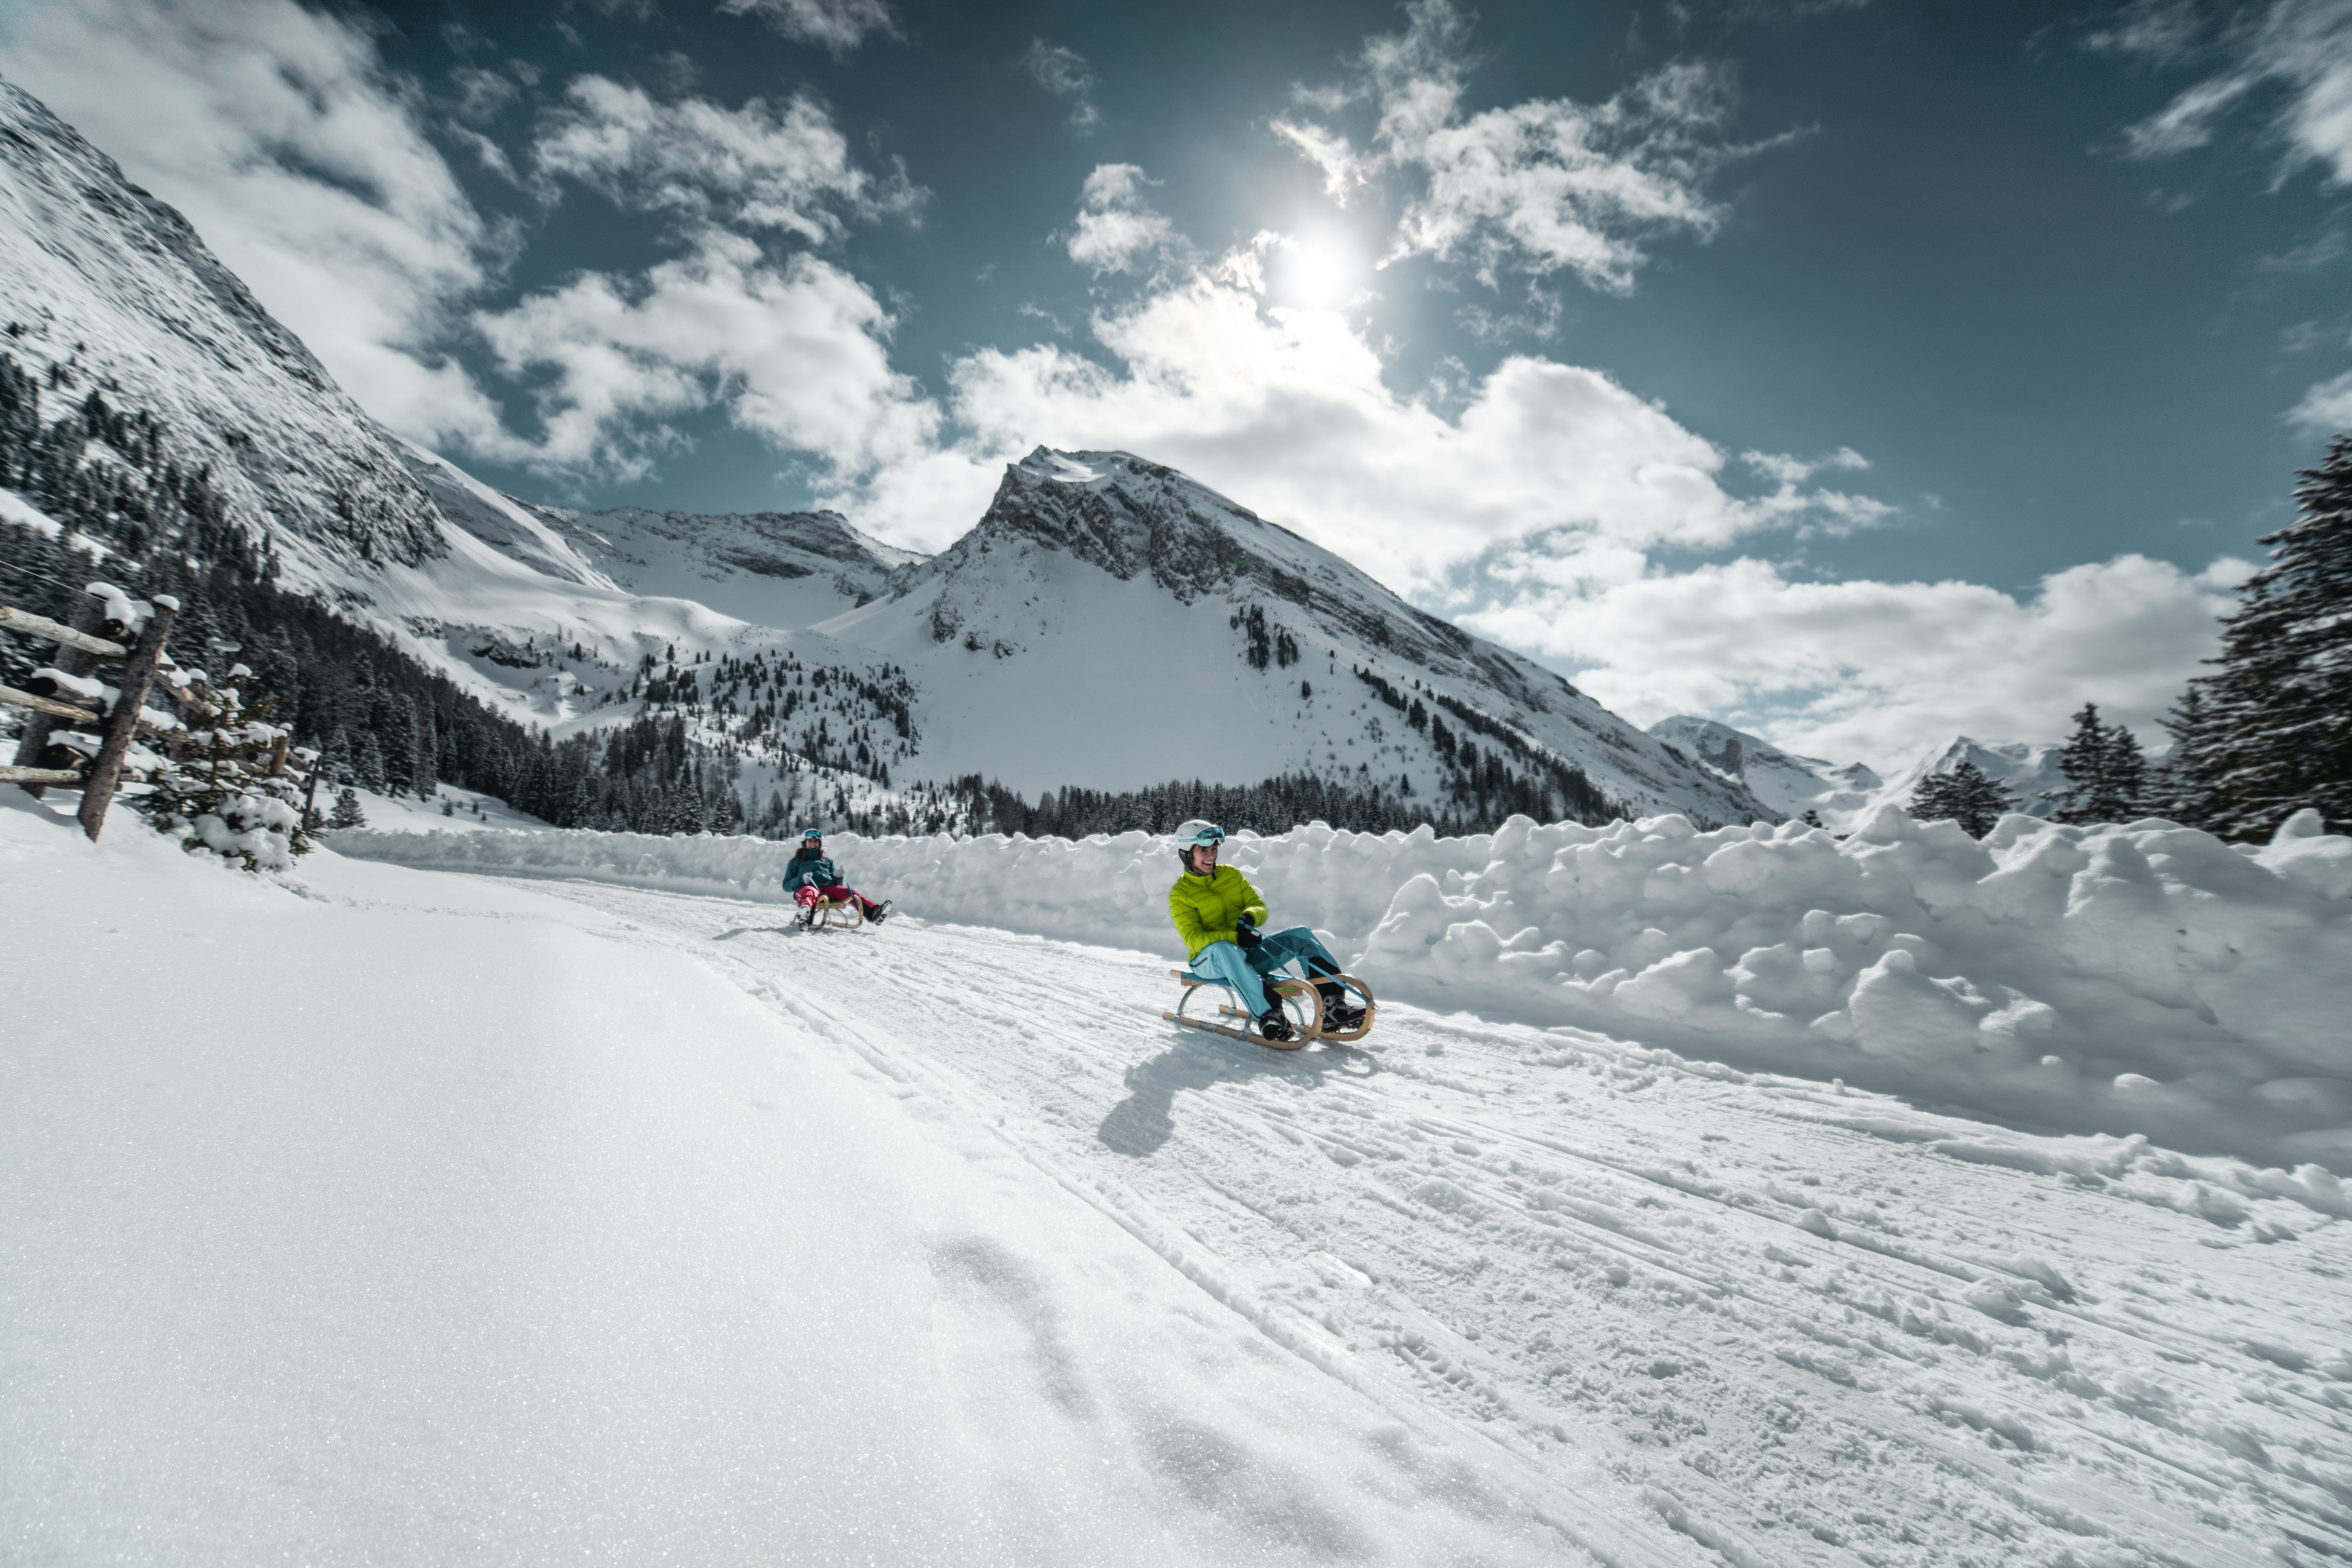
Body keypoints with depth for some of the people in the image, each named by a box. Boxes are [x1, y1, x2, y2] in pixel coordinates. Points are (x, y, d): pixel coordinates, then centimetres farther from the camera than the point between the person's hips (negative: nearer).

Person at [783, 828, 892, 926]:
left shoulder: (828, 861, 34)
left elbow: (837, 884, 28)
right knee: (810, 892, -41)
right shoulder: (796, 862, 27)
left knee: (849, 893, -28)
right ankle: (806, 915, -77)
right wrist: (802, 879, -6)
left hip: (829, 887, 3)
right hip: (805, 887, -3)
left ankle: (873, 912, -54)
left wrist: (838, 877, 3)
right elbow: (786, 886, 16)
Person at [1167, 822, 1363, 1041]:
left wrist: (1250, 916, -18)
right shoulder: (1180, 894, -4)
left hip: (1247, 951, 5)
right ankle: (1268, 1015, -51)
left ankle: (1334, 1006, -20)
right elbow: (1194, 939, -14)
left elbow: (1260, 907, 8)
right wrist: (1233, 937, -30)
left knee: (1302, 934, -11)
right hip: (1208, 958, -5)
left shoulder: (1231, 874, 11)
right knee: (1224, 949, -41)